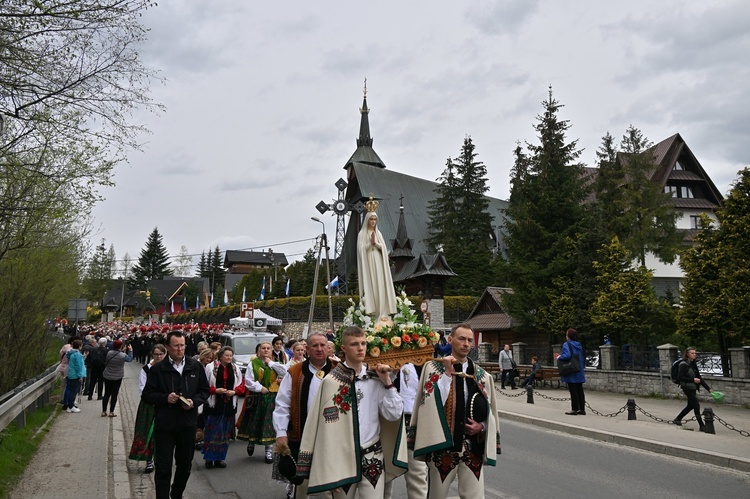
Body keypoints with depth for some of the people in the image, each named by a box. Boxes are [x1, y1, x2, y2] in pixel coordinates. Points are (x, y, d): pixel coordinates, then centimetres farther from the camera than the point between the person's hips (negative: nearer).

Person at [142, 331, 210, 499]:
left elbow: (204, 390, 9)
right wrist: (165, 398, -17)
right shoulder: (157, 369, -3)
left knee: (185, 465, 18)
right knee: (163, 468, 0)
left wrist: (194, 401, -9)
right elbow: (147, 395, -1)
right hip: (164, 425, -3)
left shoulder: (196, 366, 3)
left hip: (188, 424, 3)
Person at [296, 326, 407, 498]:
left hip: (373, 457, 2)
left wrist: (387, 382, -8)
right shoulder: (331, 381, -10)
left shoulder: (376, 379, 3)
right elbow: (325, 426, -7)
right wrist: (327, 467, -6)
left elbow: (394, 415, 1)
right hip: (342, 458, -2)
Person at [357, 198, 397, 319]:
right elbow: (361, 249, -8)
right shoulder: (362, 233, 1)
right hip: (368, 264, -4)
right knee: (370, 286, -7)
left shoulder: (378, 233, 14)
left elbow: (384, 248, 6)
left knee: (380, 286, 0)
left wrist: (375, 243, -10)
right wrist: (370, 242, -18)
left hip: (378, 264, 4)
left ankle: (381, 313, 1)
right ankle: (370, 312, -6)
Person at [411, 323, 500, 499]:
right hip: (442, 445, -2)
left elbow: (490, 412, 13)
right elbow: (432, 402, -16)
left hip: (473, 447, 2)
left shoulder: (482, 375, 6)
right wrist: (447, 373, -19)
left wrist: (482, 426, -6)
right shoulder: (433, 367, -4)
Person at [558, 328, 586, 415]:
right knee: (579, 390, 10)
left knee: (573, 391, -3)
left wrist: (559, 357, -8)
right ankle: (582, 409, 13)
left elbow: (567, 355, -25)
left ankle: (574, 409, 0)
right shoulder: (579, 345, 11)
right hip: (579, 372, 7)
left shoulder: (567, 344, -12)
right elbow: (582, 358, 13)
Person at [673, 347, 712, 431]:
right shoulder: (684, 364, -14)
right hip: (687, 388, -9)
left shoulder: (693, 364, 9)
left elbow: (699, 377, 12)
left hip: (693, 388, 9)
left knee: (690, 405, 18)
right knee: (696, 405, -8)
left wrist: (708, 388, 8)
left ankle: (677, 419, 32)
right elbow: (680, 378, -18)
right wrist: (693, 379, -23)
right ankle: (701, 426, -1)